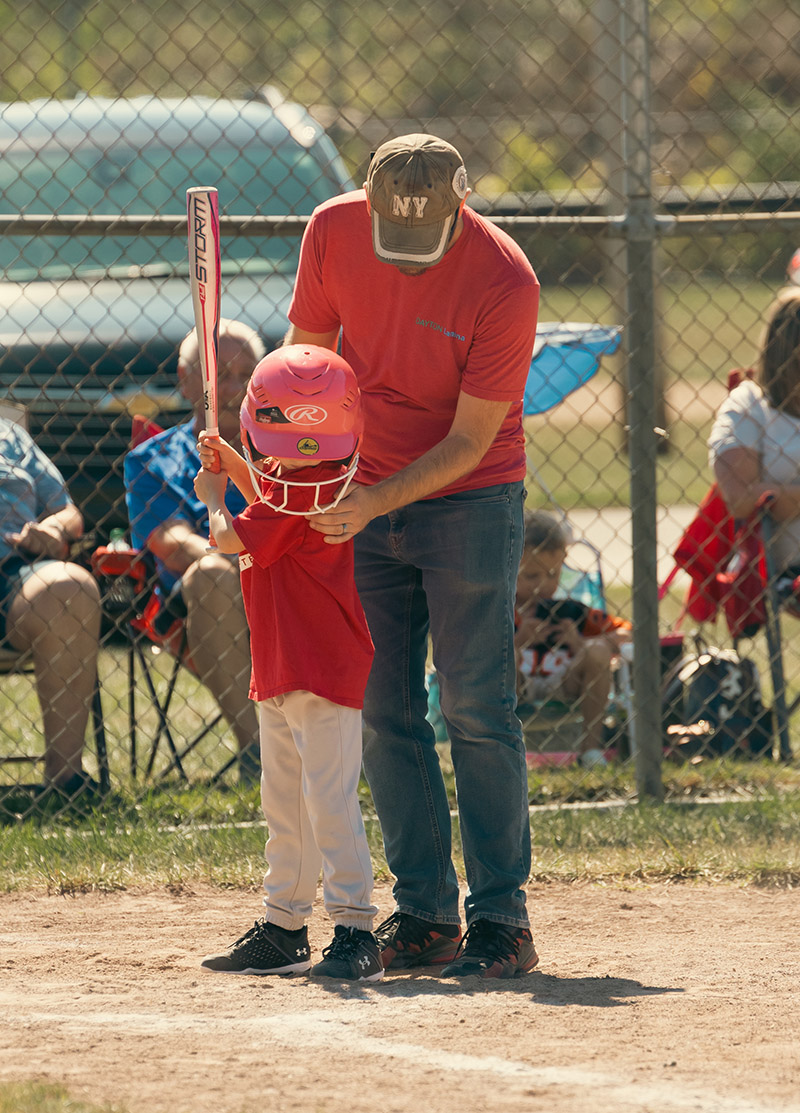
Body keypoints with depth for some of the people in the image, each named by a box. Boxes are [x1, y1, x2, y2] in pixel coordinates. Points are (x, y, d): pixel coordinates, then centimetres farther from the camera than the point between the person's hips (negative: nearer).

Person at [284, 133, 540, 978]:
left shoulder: (504, 282, -23)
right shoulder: (333, 232, -9)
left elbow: (471, 439, -19)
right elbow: (305, 359, 5)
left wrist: (374, 502, -29)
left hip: (470, 503, -4)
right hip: (362, 503, 4)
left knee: (476, 711, -9)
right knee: (384, 715, 3)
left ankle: (502, 922, -6)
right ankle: (425, 916, 8)